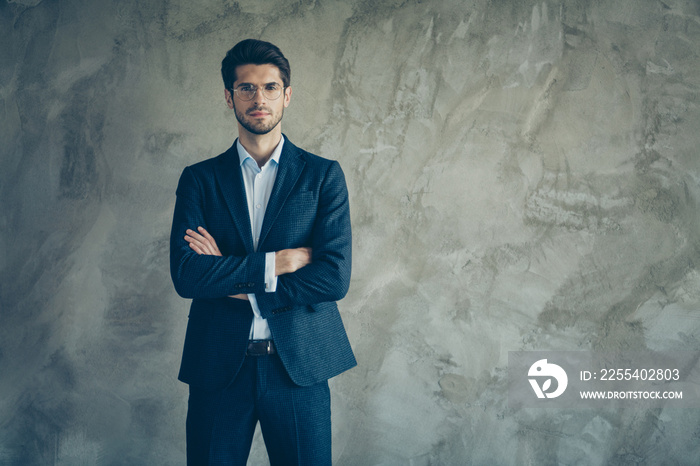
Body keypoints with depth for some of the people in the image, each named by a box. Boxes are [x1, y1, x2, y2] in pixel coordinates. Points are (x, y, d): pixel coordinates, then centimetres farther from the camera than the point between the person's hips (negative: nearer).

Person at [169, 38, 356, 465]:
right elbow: (186, 275, -8)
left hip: (299, 365, 0)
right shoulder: (199, 180, 6)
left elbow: (335, 277, -8)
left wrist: (233, 281, -9)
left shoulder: (324, 175, 3)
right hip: (218, 366, 1)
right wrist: (278, 262, -13)